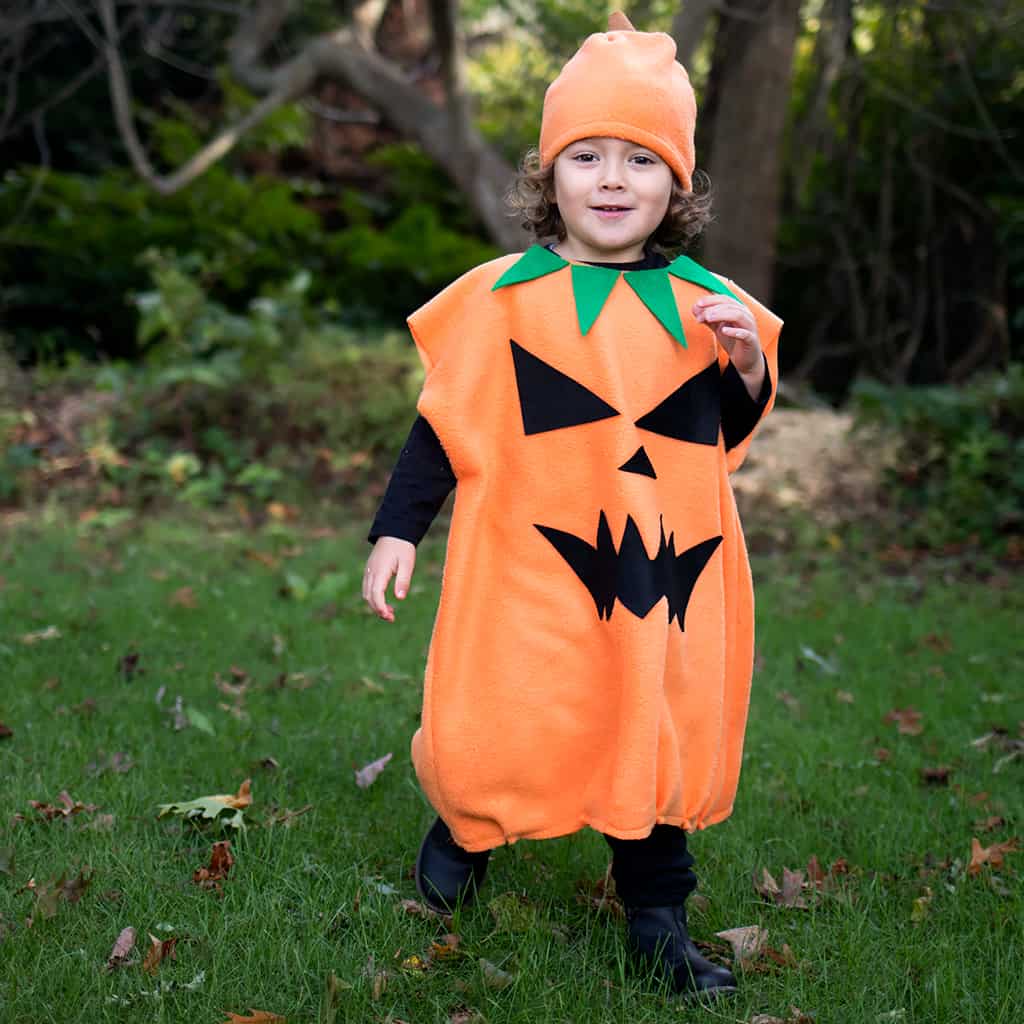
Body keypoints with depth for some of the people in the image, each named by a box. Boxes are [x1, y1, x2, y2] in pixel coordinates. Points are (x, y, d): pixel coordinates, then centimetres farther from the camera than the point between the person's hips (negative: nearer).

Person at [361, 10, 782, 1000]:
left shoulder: (705, 304, 7)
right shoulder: (501, 296, -1)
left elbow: (733, 435, 14)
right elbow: (445, 421, 3)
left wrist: (747, 364, -6)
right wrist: (394, 528, -1)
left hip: (667, 568, 3)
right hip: (535, 565, -2)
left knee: (664, 731, 8)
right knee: (500, 727, 2)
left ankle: (657, 916, 24)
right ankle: (467, 825, 37)